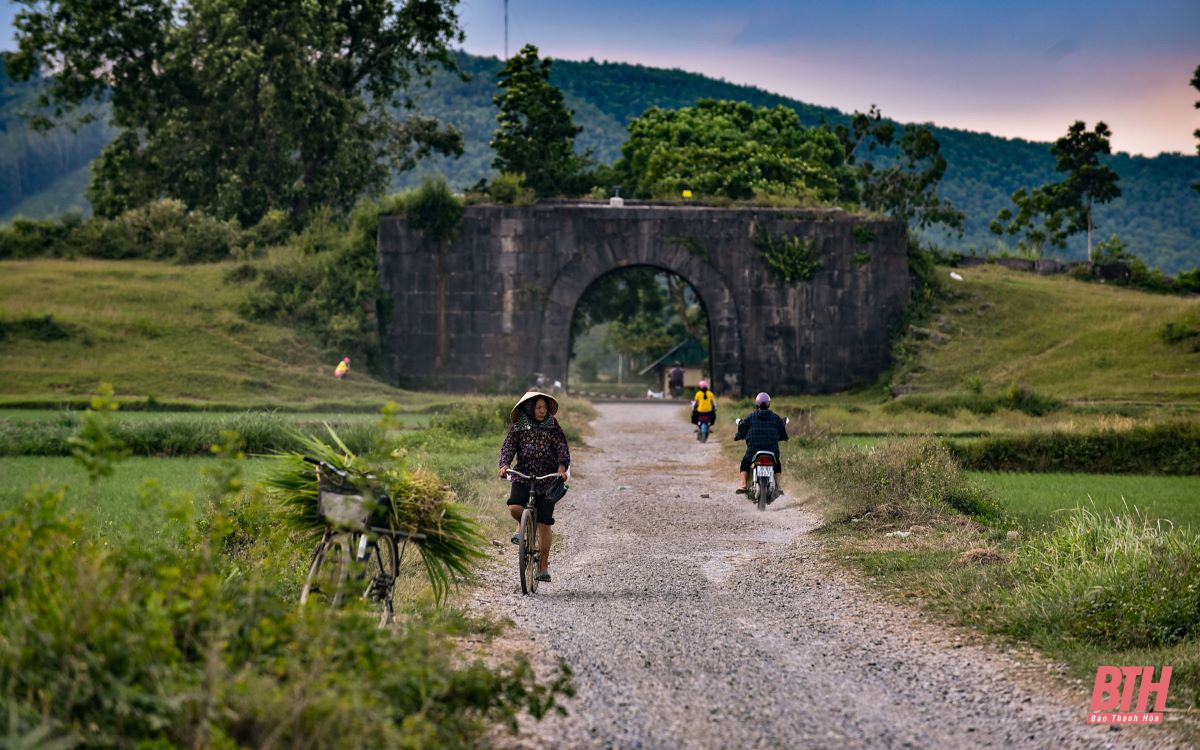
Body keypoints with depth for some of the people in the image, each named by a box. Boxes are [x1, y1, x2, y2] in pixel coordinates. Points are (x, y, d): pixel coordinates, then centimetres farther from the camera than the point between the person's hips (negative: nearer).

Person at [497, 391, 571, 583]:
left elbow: (562, 447, -7)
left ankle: (544, 565, 11)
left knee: (544, 524, -3)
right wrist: (504, 465, -24)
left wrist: (562, 466, -25)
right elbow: (508, 447, -4)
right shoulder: (519, 427, 4)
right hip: (523, 476, 0)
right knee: (515, 507, -27)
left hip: (547, 479, 0)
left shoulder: (552, 426, 2)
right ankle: (522, 525, 11)